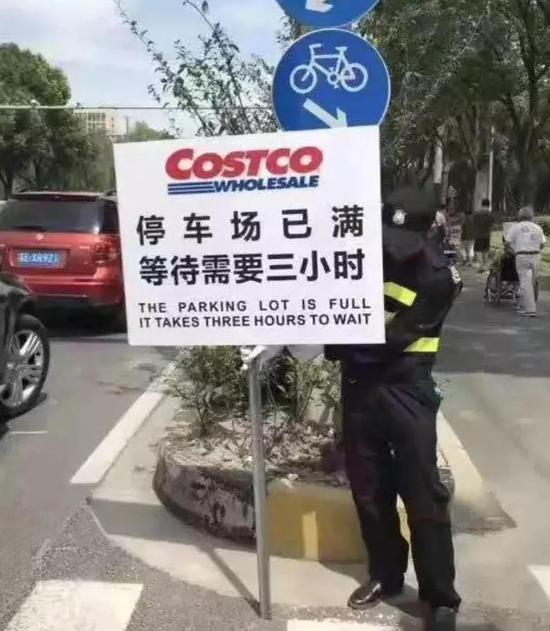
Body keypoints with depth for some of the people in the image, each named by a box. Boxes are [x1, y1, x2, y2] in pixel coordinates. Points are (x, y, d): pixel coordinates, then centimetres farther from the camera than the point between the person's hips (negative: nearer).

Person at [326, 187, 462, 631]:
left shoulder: (439, 278, -13)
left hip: (405, 391, -4)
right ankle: (385, 575, 32)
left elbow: (393, 339, -19)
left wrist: (341, 346, -14)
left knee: (423, 495, 2)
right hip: (359, 387, 5)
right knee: (368, 490, 13)